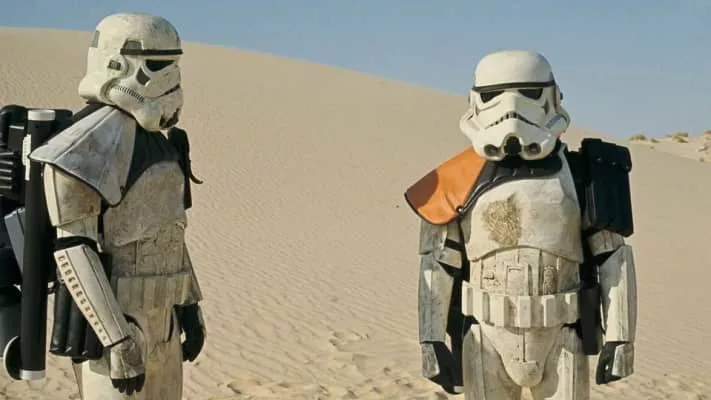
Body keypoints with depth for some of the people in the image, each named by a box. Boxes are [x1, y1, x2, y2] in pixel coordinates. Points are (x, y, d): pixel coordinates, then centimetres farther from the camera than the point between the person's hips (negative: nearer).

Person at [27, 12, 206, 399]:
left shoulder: (156, 138, 12)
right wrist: (119, 340, -25)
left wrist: (189, 305, 20)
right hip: (112, 326, -10)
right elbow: (72, 245, -22)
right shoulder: (100, 136, -20)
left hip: (154, 321, 10)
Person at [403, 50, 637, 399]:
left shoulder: (580, 177, -3)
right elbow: (436, 265, -2)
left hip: (559, 341, 0)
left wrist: (619, 336, -7)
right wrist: (432, 342, -9)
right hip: (488, 341, 0)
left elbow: (613, 257, -1)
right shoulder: (462, 183, -4)